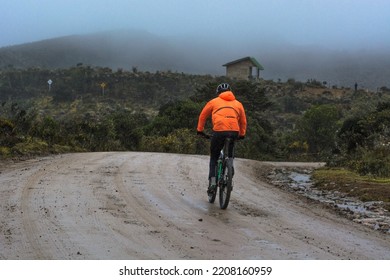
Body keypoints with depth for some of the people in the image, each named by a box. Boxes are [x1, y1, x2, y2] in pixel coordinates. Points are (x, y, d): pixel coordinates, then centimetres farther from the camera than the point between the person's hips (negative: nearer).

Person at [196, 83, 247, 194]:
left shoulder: (214, 102, 19)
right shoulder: (238, 104, 24)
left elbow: (203, 116, 24)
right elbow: (243, 121, 26)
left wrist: (200, 130, 34)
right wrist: (242, 134, 37)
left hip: (219, 131, -2)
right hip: (234, 132, 2)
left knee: (214, 157, 14)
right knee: (229, 157, 23)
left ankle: (212, 181, -2)